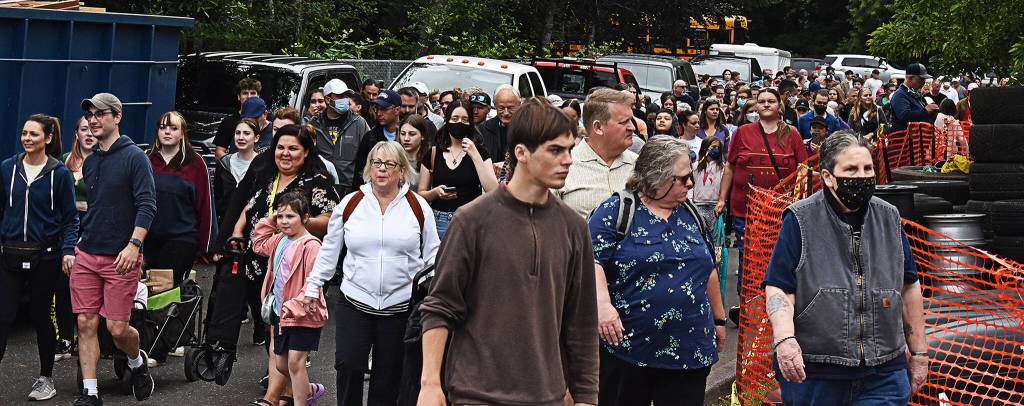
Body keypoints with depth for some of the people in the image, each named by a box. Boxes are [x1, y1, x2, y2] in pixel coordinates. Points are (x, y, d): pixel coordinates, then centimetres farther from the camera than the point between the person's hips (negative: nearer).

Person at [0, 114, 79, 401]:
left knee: (41, 317, 9)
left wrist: (68, 251, -13)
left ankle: (46, 378, 23)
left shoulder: (60, 174, -4)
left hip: (45, 257, -2)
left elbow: (70, 219, -1)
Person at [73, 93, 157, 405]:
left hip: (120, 258, -6)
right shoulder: (90, 162, 13)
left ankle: (137, 360, 28)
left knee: (117, 328, -4)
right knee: (86, 325, 1)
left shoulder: (134, 157, -7)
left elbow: (147, 204, -14)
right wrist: (80, 239, 18)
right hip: (87, 255, 6)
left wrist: (134, 244, -23)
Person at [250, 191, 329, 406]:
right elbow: (259, 246, 29)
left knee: (295, 361, -11)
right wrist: (269, 220, 17)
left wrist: (294, 305, -23)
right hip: (280, 313, 9)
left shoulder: (310, 245, -18)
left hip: (302, 316, -9)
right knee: (280, 364, 15)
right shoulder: (280, 240, 10)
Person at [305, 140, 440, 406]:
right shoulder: (351, 204, 3)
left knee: (388, 374, 7)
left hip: (400, 306, 0)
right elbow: (329, 250, 11)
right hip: (354, 302, 0)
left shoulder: (418, 207, 2)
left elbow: (432, 254, 7)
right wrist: (313, 286, 9)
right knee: (348, 365, -11)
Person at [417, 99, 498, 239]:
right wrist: (435, 192, -10)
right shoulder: (433, 153, 8)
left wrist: (474, 155, -12)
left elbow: (492, 190, -10)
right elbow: (421, 193, 12)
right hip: (440, 221, 1)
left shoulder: (479, 152, 5)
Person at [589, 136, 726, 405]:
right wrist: (602, 303, -31)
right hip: (627, 348, -5)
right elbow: (592, 261, -16)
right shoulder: (616, 211, -5)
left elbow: (708, 270, 22)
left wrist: (719, 319, 24)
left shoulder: (690, 216, 13)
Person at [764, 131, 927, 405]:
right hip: (811, 374, -3)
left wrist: (919, 353, 15)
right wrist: (784, 339, -24)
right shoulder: (800, 220, -3)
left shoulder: (889, 218, 10)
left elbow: (909, 287, 16)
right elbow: (779, 289, -7)